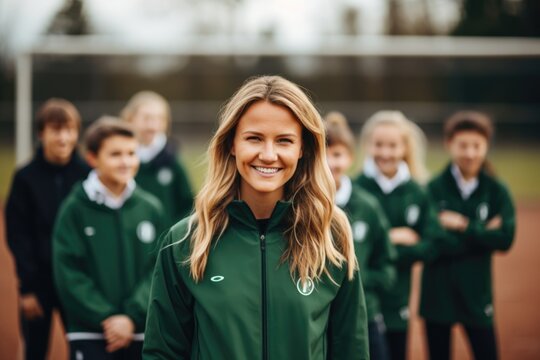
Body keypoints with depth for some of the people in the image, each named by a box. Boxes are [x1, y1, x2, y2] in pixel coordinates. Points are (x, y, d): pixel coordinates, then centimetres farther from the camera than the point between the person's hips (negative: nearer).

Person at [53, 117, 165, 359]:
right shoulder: (75, 209, -4)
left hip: (140, 334, 3)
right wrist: (106, 318, -14)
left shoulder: (151, 208, 3)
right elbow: (69, 274, -8)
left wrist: (132, 316, -11)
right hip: (89, 335, -3)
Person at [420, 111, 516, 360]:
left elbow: (505, 239, -10)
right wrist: (482, 233, -13)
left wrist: (464, 227, -16)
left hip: (477, 293, 1)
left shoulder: (496, 191, 1)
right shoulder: (433, 189, -5)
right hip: (437, 294, -1)